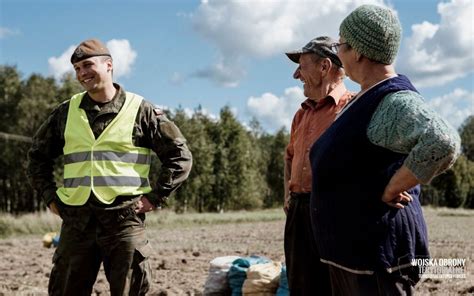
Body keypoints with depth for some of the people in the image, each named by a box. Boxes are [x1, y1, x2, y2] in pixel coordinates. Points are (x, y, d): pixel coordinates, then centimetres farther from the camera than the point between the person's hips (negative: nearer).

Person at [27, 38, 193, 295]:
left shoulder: (140, 110, 1)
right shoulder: (67, 112, 11)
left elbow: (180, 156, 2)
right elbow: (38, 155, 23)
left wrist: (154, 197, -3)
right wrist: (49, 196, 12)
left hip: (125, 219, -3)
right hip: (75, 220, 4)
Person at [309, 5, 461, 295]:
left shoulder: (394, 100, -19)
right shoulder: (365, 99, 12)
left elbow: (443, 143, -39)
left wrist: (390, 190, -26)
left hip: (377, 250, -10)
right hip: (350, 249, 10)